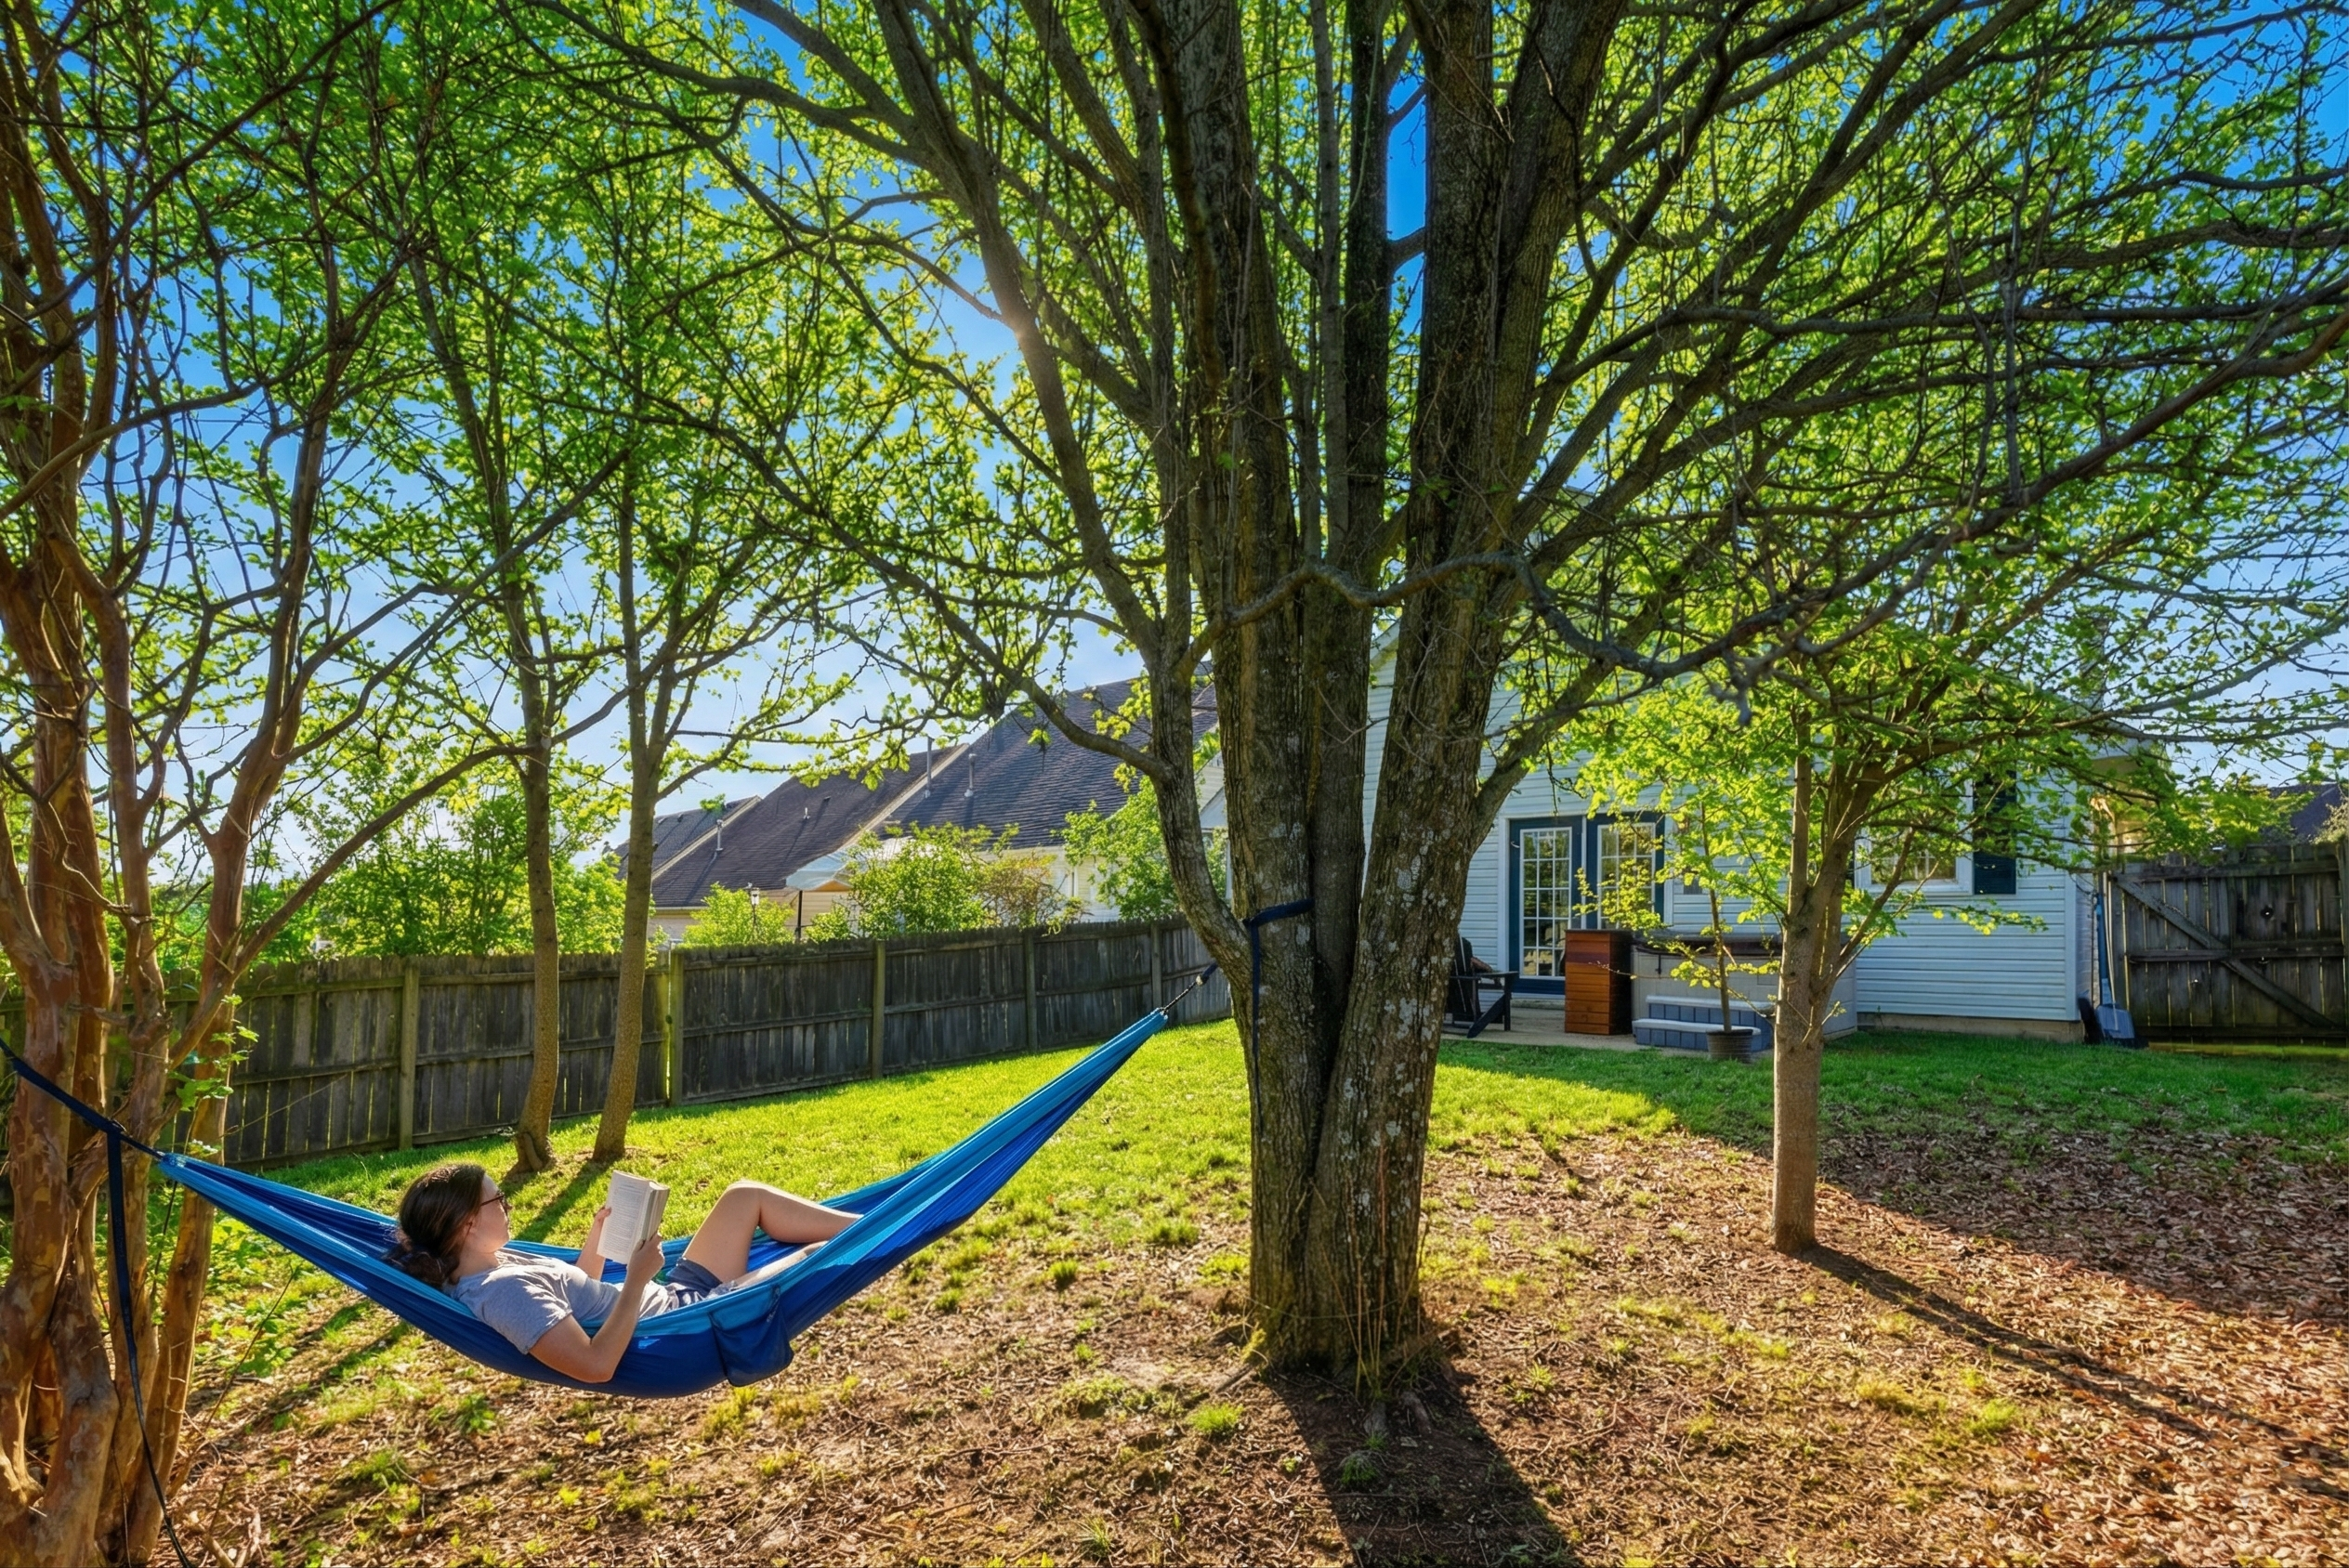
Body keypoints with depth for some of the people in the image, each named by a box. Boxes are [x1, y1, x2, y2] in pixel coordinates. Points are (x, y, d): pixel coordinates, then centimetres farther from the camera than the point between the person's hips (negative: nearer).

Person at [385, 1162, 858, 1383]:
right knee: (819, 1256, -10)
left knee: (748, 1197, 9)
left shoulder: (496, 1266, 3)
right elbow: (596, 1365, -33)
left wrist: (598, 1237, 7)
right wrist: (637, 1282, -28)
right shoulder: (503, 1293, -27)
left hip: (673, 1296, 10)